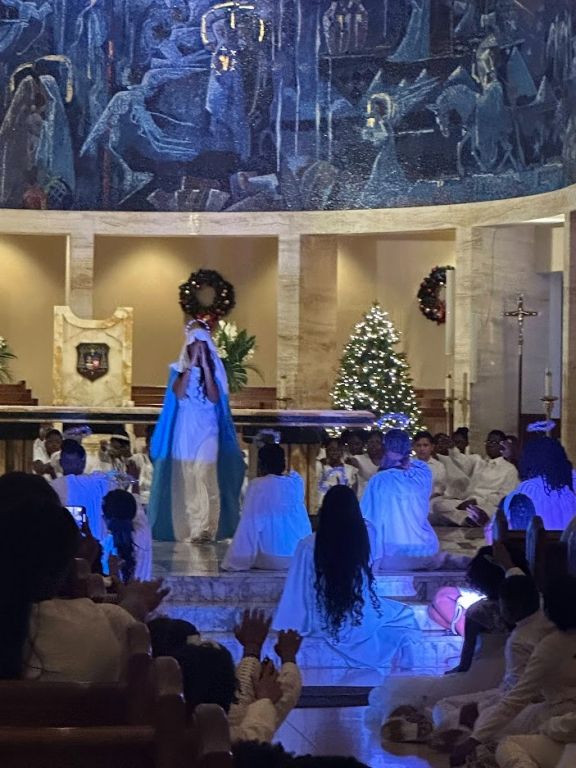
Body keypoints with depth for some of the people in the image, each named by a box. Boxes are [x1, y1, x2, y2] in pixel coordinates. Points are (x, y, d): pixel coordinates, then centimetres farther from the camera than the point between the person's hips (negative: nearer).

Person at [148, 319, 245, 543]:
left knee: (206, 478, -11)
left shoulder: (214, 369, 8)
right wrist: (191, 365, -11)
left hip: (208, 431, 0)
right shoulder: (180, 369, 6)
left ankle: (205, 529, -14)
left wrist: (205, 368, -10)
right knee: (186, 478, -3)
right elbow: (179, 394, -12)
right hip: (185, 430, 0)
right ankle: (188, 528, 2)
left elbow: (214, 398, -8)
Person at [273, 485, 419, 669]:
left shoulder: (308, 545, -18)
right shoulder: (365, 538, -13)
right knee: (405, 616, 28)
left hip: (323, 626, 0)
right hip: (361, 624, 0)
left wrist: (284, 632, 0)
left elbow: (296, 593, -12)